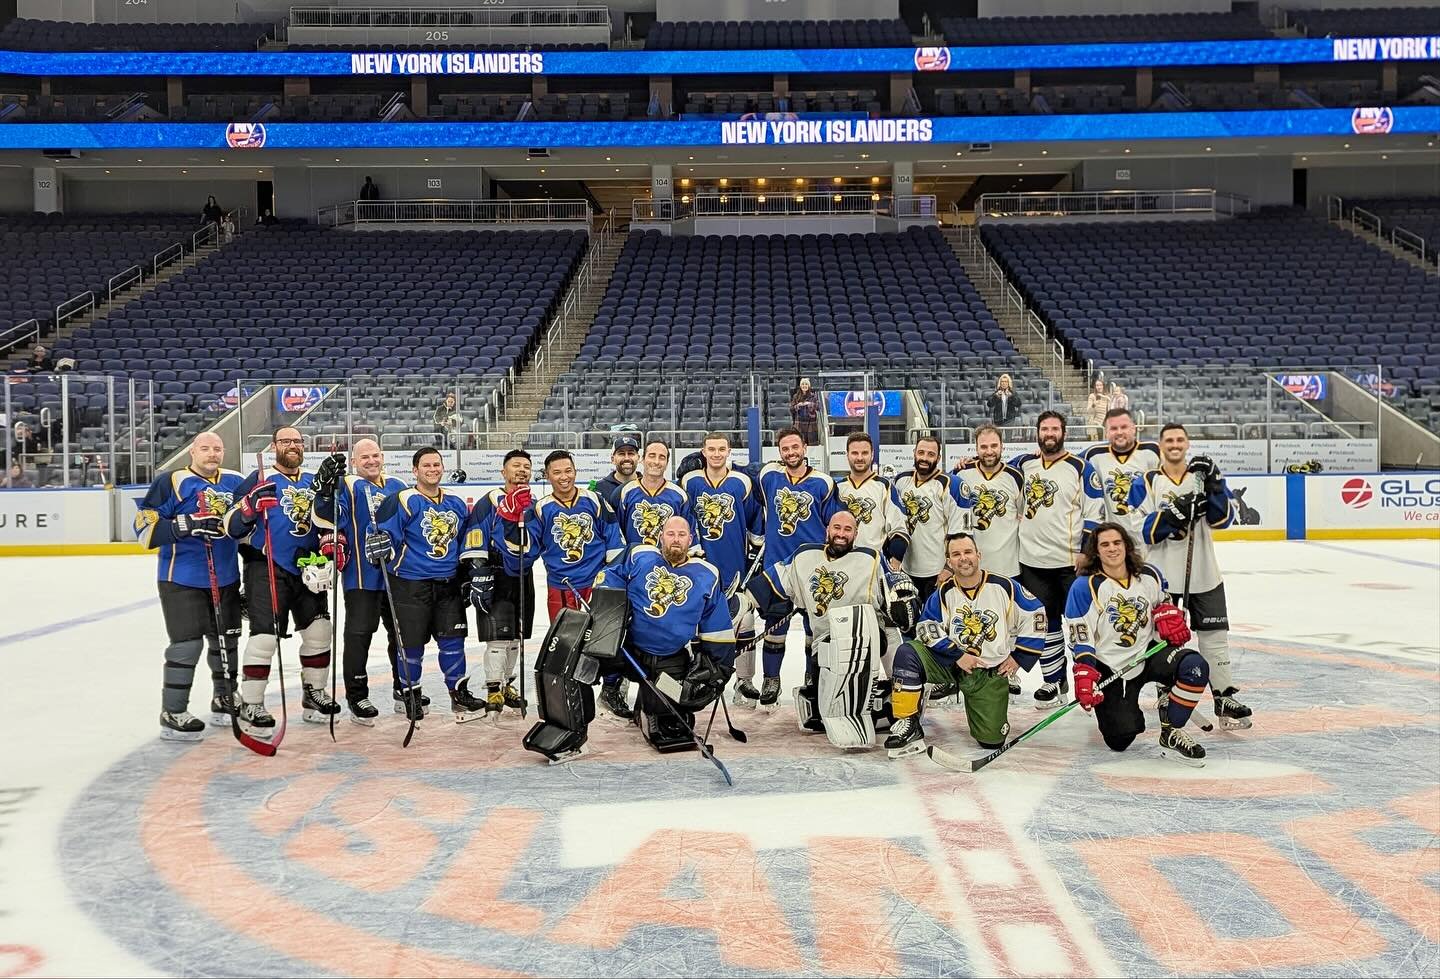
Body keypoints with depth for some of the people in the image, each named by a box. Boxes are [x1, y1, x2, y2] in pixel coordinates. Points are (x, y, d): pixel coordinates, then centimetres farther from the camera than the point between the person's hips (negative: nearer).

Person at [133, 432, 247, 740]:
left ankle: (224, 700, 34)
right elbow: (145, 525, -14)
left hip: (226, 578, 6)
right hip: (182, 579, -6)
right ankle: (172, 713, 3)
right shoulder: (172, 482, -8)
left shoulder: (235, 482, 8)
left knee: (226, 639, 16)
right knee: (187, 643, -8)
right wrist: (188, 524, -26)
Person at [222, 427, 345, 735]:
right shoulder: (260, 479, -2)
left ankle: (314, 694, 24)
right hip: (266, 567, -6)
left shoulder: (313, 481, 15)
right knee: (265, 635, -12)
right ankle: (250, 706, -3)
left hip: (307, 569, 6)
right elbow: (233, 527, -9)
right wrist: (252, 504, -26)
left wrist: (328, 486, -9)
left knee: (318, 630, 9)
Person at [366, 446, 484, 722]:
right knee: (411, 643, 2)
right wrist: (378, 544, -33)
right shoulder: (403, 501, -9)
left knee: (453, 640, 6)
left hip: (448, 584, 5)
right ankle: (411, 695, 18)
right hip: (411, 583, -5)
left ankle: (459, 693, 17)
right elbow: (384, 531, -13)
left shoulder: (456, 503, 10)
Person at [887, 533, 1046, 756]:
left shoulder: (1004, 586, -10)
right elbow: (927, 628, -9)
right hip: (951, 663, 1)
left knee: (991, 740, -7)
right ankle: (908, 726, -19)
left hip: (992, 673, -1)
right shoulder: (944, 593, -4)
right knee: (907, 653, -27)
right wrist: (958, 656, -19)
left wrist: (1019, 657, -2)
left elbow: (1035, 616, -2)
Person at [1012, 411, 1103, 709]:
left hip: (1072, 561, -3)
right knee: (1045, 622, 11)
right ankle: (1054, 680, 21)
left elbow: (1094, 514, -6)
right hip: (1033, 561, 4)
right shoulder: (1022, 464, 7)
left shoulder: (1081, 468, -4)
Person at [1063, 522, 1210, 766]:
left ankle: (1171, 734, -11)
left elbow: (1162, 602, 22)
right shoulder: (1085, 587, -11)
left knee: (1195, 666, -28)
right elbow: (1080, 640, -12)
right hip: (1110, 668, -3)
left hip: (1148, 652, 3)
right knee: (1119, 740, -13)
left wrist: (1169, 614, -1)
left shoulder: (1149, 575, 2)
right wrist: (1085, 677, -22)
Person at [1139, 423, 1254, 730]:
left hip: (1204, 574, 2)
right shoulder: (1148, 482, -1)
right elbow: (1142, 531, -9)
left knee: (1215, 635, 4)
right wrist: (1173, 513, -23)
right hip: (1162, 575, -2)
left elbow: (1223, 519, -5)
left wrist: (1212, 484, -19)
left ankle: (1225, 699, 12)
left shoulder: (1206, 475, 6)